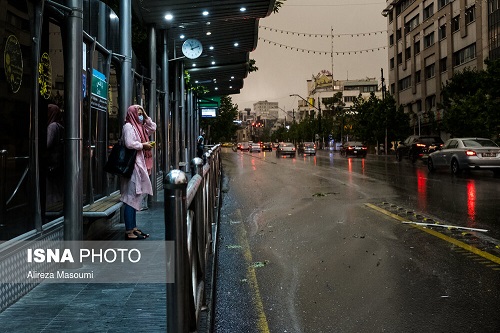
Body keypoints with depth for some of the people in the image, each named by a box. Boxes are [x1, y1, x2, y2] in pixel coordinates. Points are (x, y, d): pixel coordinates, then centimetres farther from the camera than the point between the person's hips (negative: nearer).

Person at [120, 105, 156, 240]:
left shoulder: (139, 127, 18)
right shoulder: (128, 126, -8)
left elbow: (153, 128, 26)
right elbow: (129, 143, -21)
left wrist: (146, 117, 15)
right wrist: (143, 145, -8)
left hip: (139, 165, 10)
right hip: (132, 165, -10)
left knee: (134, 198, 11)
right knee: (131, 197, -10)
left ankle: (133, 228, 16)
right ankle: (129, 231, -9)